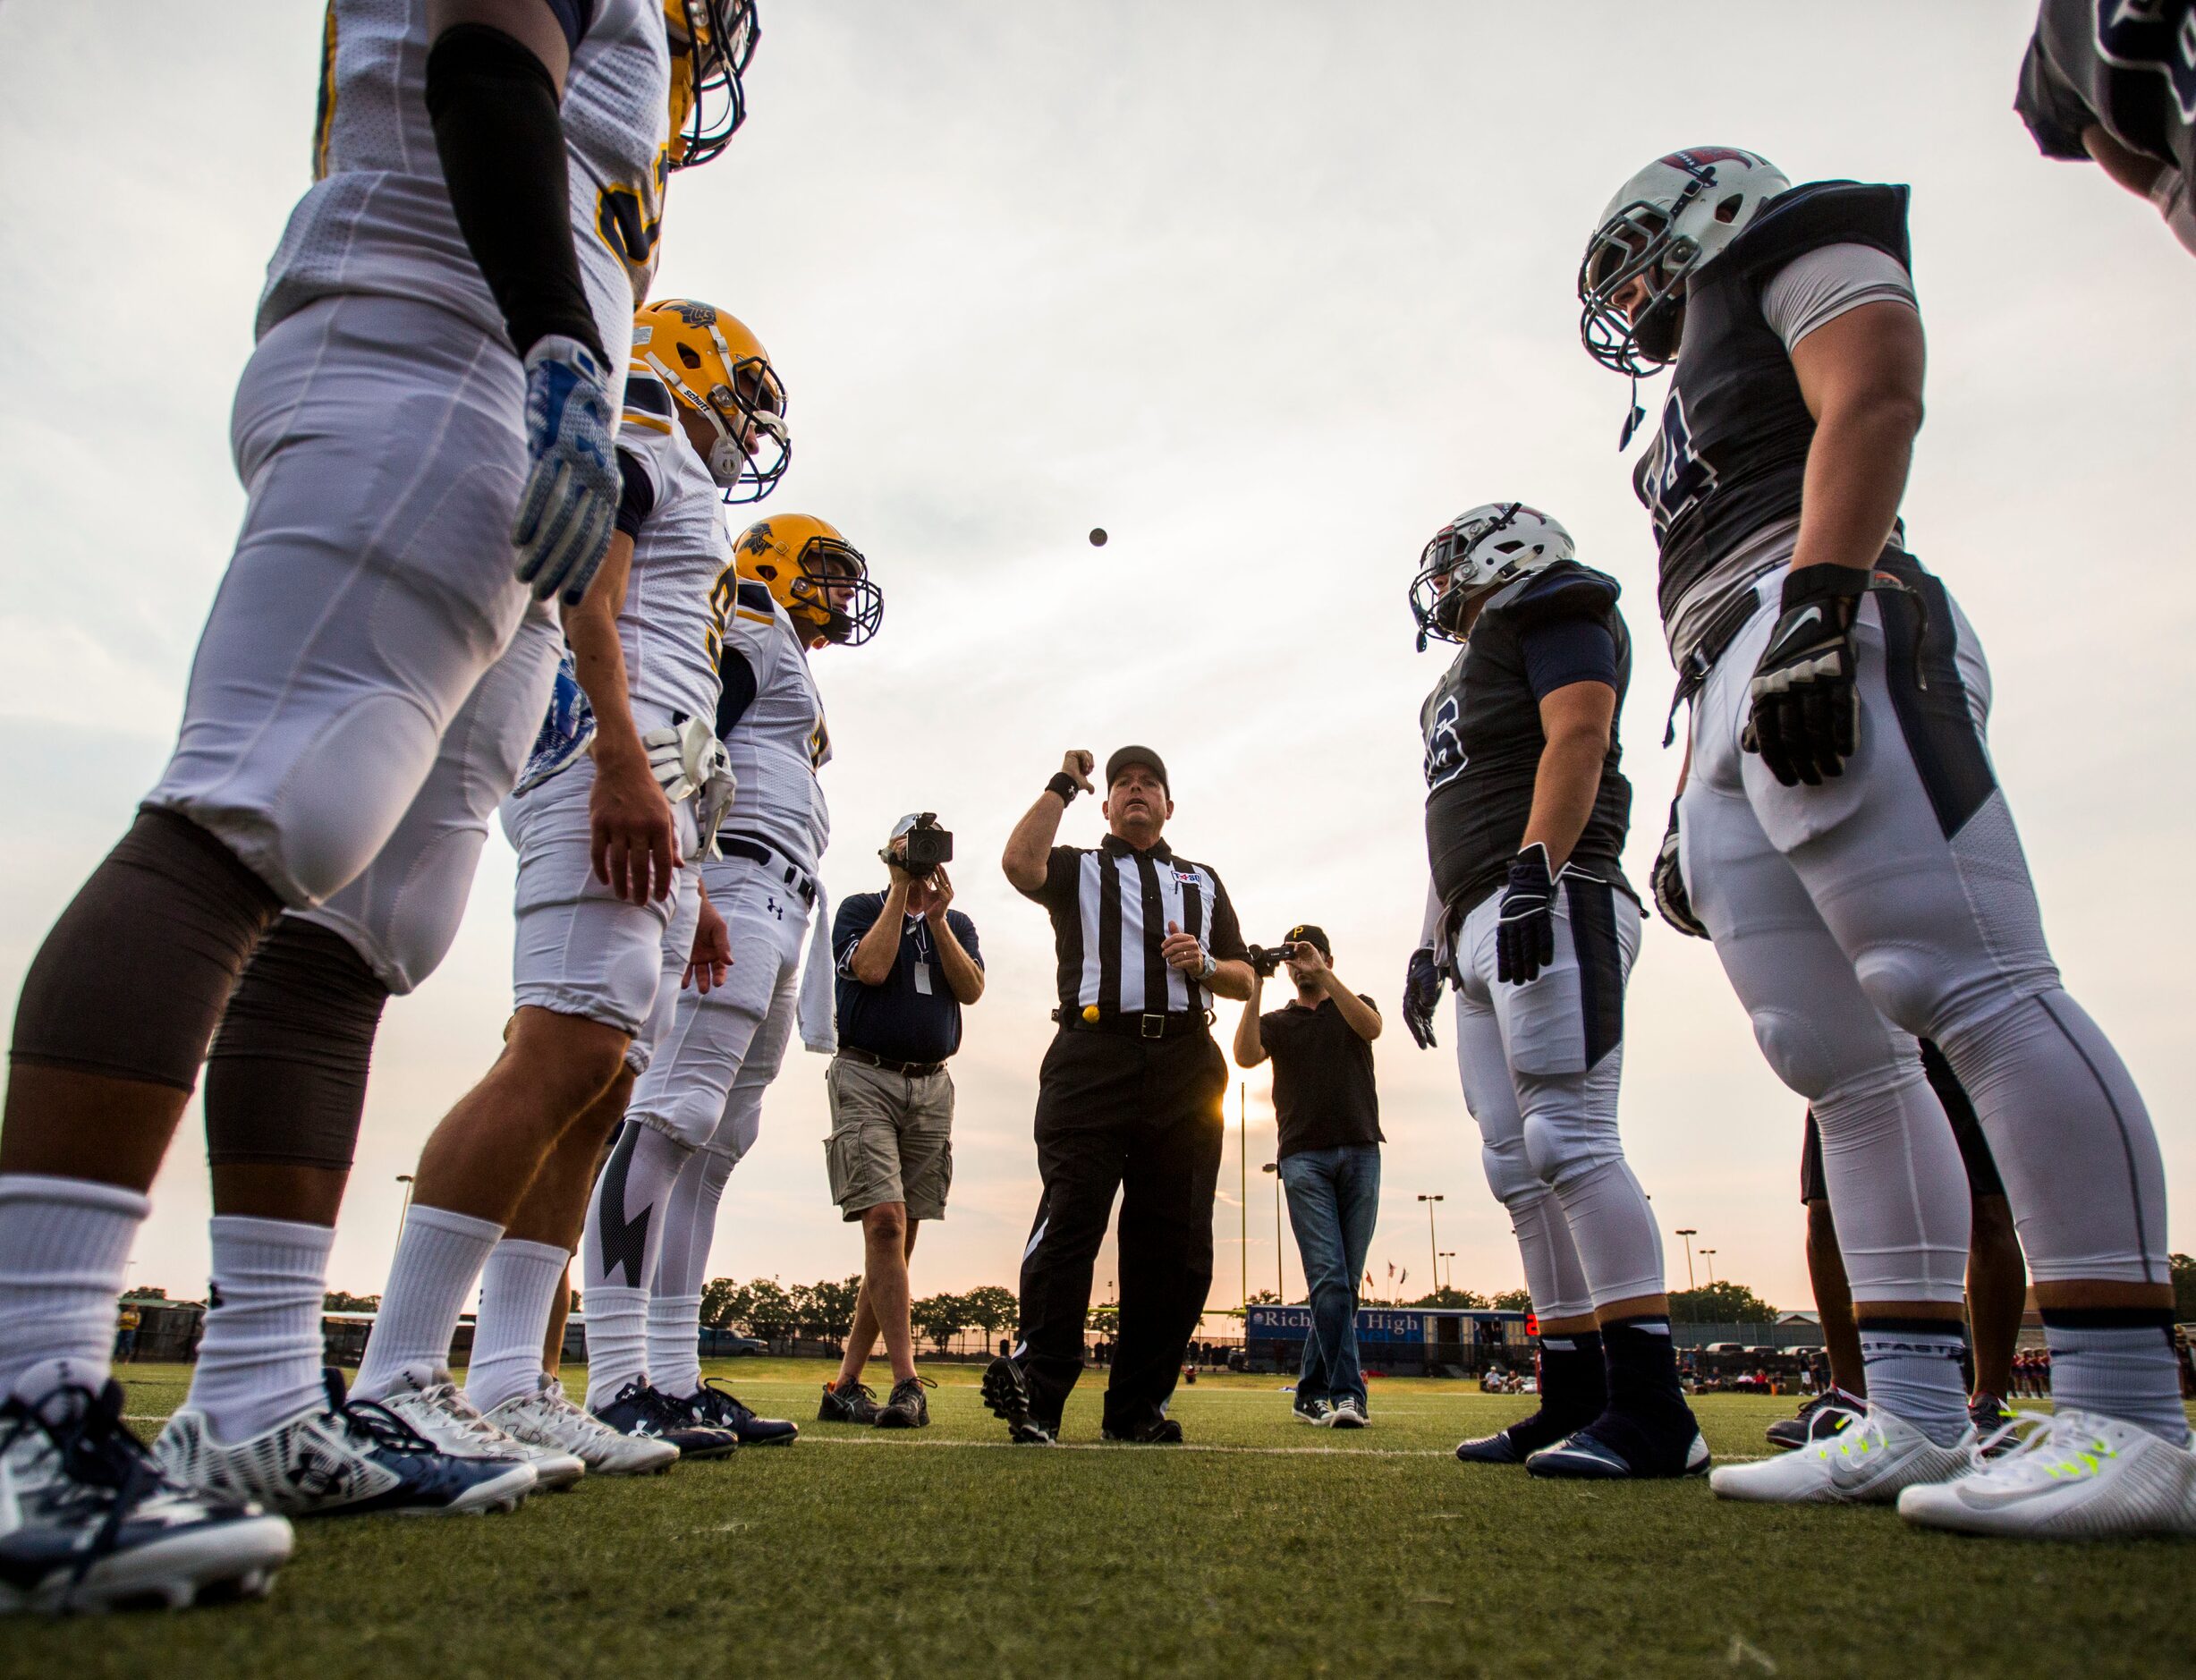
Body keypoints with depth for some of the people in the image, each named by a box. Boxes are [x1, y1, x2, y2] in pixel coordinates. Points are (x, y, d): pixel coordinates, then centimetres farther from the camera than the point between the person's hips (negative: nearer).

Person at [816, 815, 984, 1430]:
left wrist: (934, 916, -8)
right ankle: (907, 1384, -16)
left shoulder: (957, 923, 17)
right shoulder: (861, 908, 8)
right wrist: (900, 889, -4)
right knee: (885, 1222, -16)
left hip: (931, 1086, 4)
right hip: (866, 1079, -4)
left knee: (900, 1238, 2)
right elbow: (870, 968, -11)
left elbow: (971, 988, 0)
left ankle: (846, 1384, 11)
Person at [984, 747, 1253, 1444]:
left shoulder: (1202, 881, 29)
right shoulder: (1077, 868, 19)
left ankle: (1137, 1407, 10)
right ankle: (1036, 1398, -12)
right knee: (1069, 1221, -14)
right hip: (1095, 1055, -3)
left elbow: (1245, 979, 24)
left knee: (1173, 1242, 2)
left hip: (1186, 1066, 4)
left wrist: (1205, 964, 1)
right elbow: (1019, 863, -7)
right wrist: (1063, 784, 5)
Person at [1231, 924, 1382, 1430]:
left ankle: (1313, 1392, 11)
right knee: (1328, 1277, -12)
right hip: (1304, 1156, -1)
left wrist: (1324, 976, -13)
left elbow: (1371, 1027, -7)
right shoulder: (1277, 1022, 18)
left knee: (1345, 1279, 1)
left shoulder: (1355, 1005, 18)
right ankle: (1347, 1392, -12)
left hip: (1360, 1152, 1)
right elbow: (1245, 1055, -3)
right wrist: (1254, 989, -6)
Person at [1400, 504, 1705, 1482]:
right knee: (1518, 1164, 4)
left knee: (1569, 1140, -16)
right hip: (1480, 930, 10)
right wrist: (1431, 948, 23)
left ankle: (1652, 1410, -12)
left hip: (1551, 905, -9)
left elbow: (1575, 740, -13)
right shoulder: (1469, 674, 31)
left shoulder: (1551, 614, 5)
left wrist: (1533, 872, -24)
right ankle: (1574, 1398, 9)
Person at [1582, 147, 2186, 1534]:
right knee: (1840, 1061, 0)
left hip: (1836, 647, -9)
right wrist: (1693, 813, 23)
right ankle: (1916, 1418, 2)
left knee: (1978, 991, -16)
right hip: (1740, 711, 9)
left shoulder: (1802, 254, 16)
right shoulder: (1706, 389, 37)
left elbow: (1873, 405, -7)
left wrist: (1815, 604, -22)